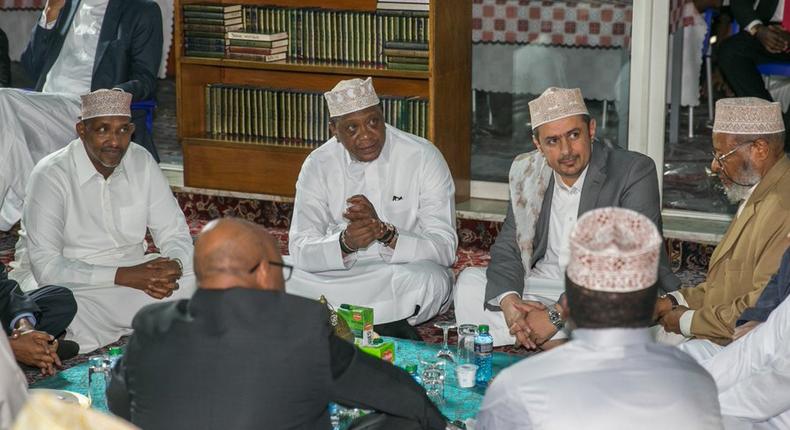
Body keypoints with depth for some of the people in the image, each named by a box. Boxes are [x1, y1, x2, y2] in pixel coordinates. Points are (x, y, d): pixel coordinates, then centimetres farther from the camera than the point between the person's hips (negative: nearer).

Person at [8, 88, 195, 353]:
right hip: (66, 278, -5)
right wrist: (123, 276, -32)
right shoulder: (51, 175, -18)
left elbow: (175, 235, 2)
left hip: (131, 270, 5)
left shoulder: (142, 162, -2)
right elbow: (46, 267, -24)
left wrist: (173, 267, -24)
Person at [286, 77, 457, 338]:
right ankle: (387, 323, -16)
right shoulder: (318, 165, -3)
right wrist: (345, 243, -32)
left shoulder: (423, 157, -10)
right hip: (339, 272, 2)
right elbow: (300, 250, -12)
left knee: (431, 280, -36)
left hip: (407, 271, -2)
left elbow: (445, 249, -15)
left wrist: (385, 232, -32)